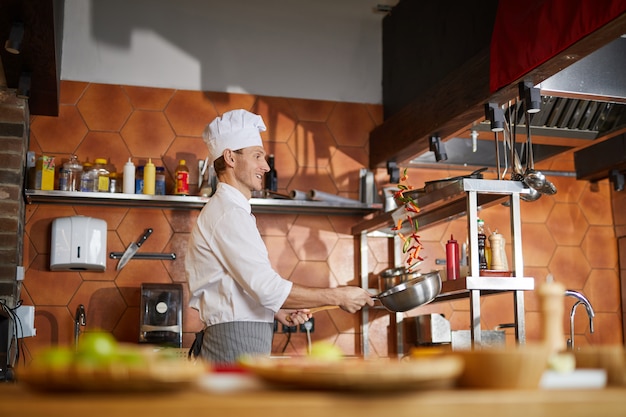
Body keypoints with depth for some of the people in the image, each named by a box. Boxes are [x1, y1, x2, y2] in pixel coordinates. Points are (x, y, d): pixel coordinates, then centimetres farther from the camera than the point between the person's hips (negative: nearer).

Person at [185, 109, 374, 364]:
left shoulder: (228, 211, 20)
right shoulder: (227, 214, -13)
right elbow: (268, 287, -21)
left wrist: (278, 310, 8)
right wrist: (338, 296, -14)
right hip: (236, 346, -10)